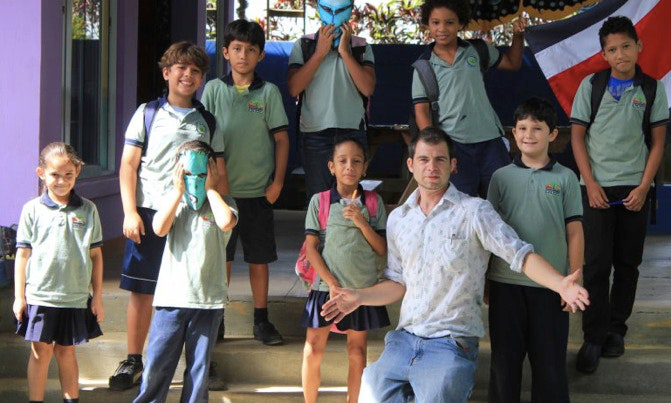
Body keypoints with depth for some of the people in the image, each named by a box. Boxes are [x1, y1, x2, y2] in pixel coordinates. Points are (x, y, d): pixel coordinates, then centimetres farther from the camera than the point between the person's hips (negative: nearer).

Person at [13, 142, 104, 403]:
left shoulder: (87, 210, 2)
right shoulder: (32, 210, -1)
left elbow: (96, 255, 6)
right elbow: (23, 254, 2)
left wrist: (97, 297, 6)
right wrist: (19, 296, 0)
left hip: (75, 297, 1)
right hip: (39, 296, -1)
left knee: (66, 351, 11)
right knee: (40, 351, 4)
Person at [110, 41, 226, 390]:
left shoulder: (207, 121, 11)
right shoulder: (148, 114, 5)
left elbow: (219, 173, 13)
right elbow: (128, 165, 2)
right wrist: (130, 212, -7)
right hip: (150, 214, -1)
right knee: (142, 290, 2)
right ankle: (133, 361, 12)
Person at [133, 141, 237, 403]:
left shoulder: (222, 203, 4)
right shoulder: (174, 202, 10)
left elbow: (226, 222, -21)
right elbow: (159, 228, -9)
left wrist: (210, 189, -9)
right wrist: (178, 191, -5)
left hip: (208, 300, -1)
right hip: (171, 296, 1)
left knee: (199, 366, 8)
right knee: (157, 363, 2)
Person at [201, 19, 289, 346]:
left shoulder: (268, 92, 1)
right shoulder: (214, 89, 2)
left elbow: (281, 138, 3)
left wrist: (278, 181, -2)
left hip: (258, 190, 0)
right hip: (222, 187, 0)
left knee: (259, 258, 7)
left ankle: (261, 320, 17)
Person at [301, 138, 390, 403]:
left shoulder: (374, 202, 1)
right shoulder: (319, 201, -2)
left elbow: (382, 250, -1)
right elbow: (311, 248, -3)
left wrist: (362, 223, -16)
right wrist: (332, 284, -10)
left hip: (363, 289, 1)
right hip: (326, 288, -1)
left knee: (357, 351, 9)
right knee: (313, 349, 0)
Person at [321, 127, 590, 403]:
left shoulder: (474, 211, -4)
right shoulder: (398, 218, 12)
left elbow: (521, 255, -11)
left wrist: (561, 285, -26)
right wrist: (359, 297, 3)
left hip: (451, 344, -5)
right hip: (404, 339, 5)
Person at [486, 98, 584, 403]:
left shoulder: (565, 178, 2)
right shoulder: (502, 177, 5)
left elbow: (574, 232, 3)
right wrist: (483, 280, 7)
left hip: (550, 285, -1)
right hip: (505, 283, 1)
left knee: (550, 360, 5)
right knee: (504, 358, 9)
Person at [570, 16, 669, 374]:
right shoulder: (591, 85, 0)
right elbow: (577, 136, 2)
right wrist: (590, 183, -6)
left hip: (634, 188, 1)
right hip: (598, 187, -1)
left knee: (627, 264, 6)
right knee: (596, 264, -4)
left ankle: (616, 331, 17)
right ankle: (593, 338, -1)